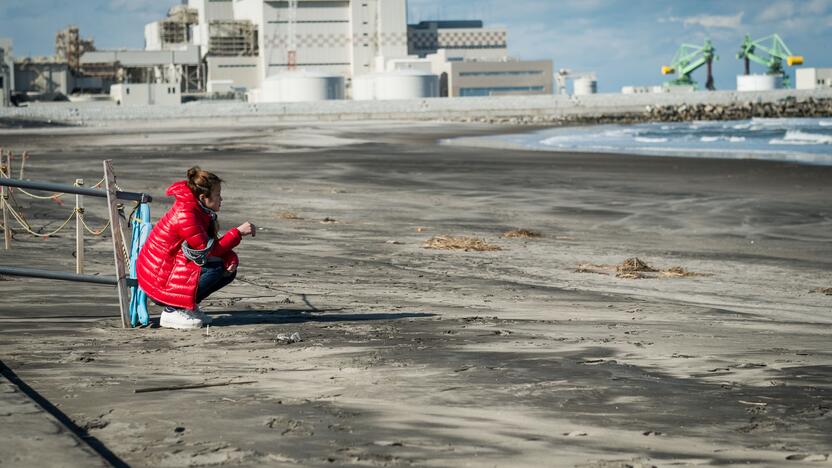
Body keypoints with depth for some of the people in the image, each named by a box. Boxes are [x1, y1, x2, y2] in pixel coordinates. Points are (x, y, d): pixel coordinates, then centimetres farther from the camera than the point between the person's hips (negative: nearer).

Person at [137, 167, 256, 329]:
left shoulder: (202, 212, 6)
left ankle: (189, 306, 11)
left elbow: (214, 244, 6)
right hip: (157, 279, -10)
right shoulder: (185, 215, -24)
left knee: (229, 269, 3)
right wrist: (238, 232, -18)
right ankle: (172, 311, -14)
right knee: (216, 268, -24)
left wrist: (231, 259, -14)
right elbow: (208, 250, -22)